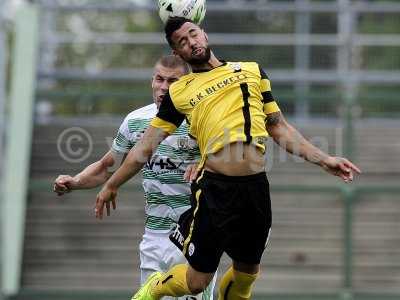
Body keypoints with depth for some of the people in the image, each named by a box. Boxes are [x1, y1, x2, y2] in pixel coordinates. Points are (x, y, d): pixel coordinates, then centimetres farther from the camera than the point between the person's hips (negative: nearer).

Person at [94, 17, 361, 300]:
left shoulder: (252, 71, 13)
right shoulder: (179, 92, 7)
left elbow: (279, 127, 17)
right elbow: (145, 147, 14)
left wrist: (324, 159, 11)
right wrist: (112, 185, 16)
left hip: (256, 186, 3)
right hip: (215, 188, -2)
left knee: (248, 272, 15)